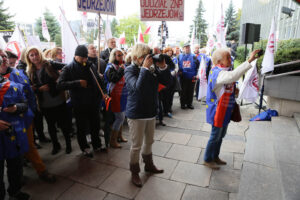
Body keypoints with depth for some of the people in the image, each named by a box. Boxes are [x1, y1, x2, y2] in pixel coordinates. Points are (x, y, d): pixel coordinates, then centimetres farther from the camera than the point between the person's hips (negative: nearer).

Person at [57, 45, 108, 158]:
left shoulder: (90, 66, 5)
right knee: (82, 128, 11)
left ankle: (97, 145, 37)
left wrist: (103, 92, -5)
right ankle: (85, 148, 31)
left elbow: (99, 81, 11)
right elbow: (60, 84, -17)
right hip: (79, 105, -3)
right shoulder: (68, 69, -6)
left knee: (95, 126, 17)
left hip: (94, 103, 4)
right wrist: (78, 83, -22)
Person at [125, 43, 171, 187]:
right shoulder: (130, 70, -13)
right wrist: (145, 68, -30)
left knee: (149, 141, 22)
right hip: (136, 114, -5)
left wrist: (162, 66, -15)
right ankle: (134, 173, 28)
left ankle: (149, 165, 44)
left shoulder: (152, 68, 0)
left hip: (151, 112, 6)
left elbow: (166, 82, -2)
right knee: (137, 145, 7)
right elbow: (137, 87, -30)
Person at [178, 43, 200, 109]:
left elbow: (197, 66, 0)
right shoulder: (180, 56, 6)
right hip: (183, 77, 0)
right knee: (183, 91, 5)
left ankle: (189, 103, 18)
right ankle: (183, 104, 16)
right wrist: (179, 71, 1)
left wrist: (195, 74, -7)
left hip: (191, 77, 0)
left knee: (190, 91, 6)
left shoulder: (193, 56, 3)